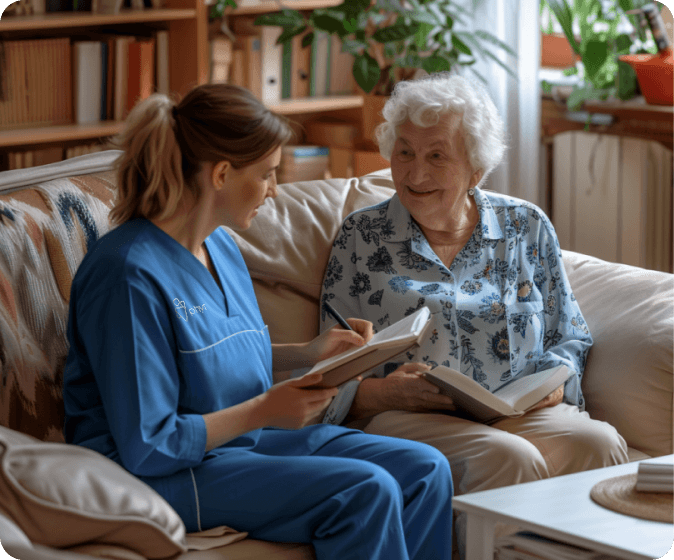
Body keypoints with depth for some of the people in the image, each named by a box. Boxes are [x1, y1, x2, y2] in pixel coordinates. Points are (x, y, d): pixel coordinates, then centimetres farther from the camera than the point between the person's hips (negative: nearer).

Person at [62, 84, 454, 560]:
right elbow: (147, 448, -23)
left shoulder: (221, 246, 8)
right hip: (170, 473, -9)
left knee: (426, 471, -5)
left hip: (243, 435, 10)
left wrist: (308, 353, 11)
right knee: (366, 491, -25)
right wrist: (264, 410, -19)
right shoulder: (131, 274, -22)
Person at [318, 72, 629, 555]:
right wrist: (382, 392, -15)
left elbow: (571, 337, 19)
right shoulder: (361, 238, 10)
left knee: (599, 443, -30)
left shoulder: (527, 227, 15)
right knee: (510, 459, -35)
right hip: (404, 419, -3)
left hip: (522, 411, 3)